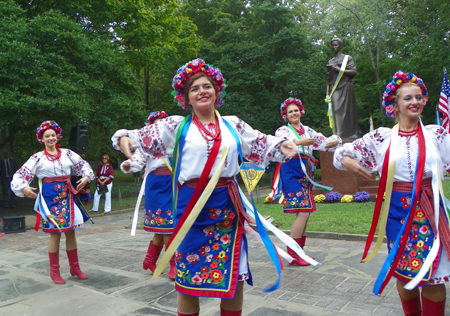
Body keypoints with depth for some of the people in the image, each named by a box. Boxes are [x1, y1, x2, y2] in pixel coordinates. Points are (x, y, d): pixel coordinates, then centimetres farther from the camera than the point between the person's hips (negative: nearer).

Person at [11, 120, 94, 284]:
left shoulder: (66, 153, 8)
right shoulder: (38, 157, 1)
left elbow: (83, 165, 16)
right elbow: (20, 175, -4)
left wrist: (86, 177, 1)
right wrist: (24, 188, -19)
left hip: (67, 195, 3)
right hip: (50, 197, -3)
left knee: (70, 231, 7)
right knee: (55, 233, 0)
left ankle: (75, 267, 20)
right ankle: (54, 271, 14)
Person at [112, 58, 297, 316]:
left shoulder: (233, 125, 8)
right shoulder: (175, 126, 1)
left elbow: (261, 145, 14)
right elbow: (141, 140, 2)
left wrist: (281, 147, -4)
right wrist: (124, 138, -18)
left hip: (227, 205, 3)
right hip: (192, 205, -2)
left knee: (234, 273, 12)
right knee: (189, 273, 9)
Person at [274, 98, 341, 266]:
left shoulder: (308, 130, 18)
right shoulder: (283, 130, 3)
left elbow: (324, 141, 6)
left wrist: (336, 140, -16)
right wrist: (300, 142, -32)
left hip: (306, 172, 6)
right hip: (291, 172, -6)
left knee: (305, 212, 7)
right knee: (303, 211, -14)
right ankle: (292, 253, -6)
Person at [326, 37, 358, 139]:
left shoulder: (347, 58, 9)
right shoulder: (330, 62, 19)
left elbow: (354, 72, -3)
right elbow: (328, 78, 15)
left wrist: (339, 70, -11)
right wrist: (327, 93, 7)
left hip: (345, 88, -3)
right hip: (334, 89, 3)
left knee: (346, 110, -6)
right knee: (336, 111, -5)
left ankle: (349, 134, -5)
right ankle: (339, 135, -6)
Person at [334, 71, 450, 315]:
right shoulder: (381, 137, 0)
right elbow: (342, 154, 3)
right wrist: (350, 163, -17)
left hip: (428, 211, 0)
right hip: (397, 212, 0)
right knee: (403, 272, 12)